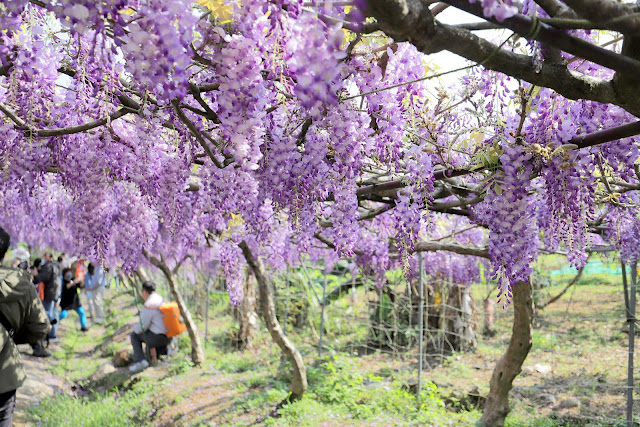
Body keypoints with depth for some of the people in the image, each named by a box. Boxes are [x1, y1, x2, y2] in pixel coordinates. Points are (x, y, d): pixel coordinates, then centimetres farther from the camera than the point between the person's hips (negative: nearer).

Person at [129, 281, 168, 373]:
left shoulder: (148, 306, -18)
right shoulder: (162, 299, 8)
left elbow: (142, 326, -13)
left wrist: (135, 327, 10)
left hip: (158, 338, -8)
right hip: (169, 336, 8)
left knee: (134, 335, 13)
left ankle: (140, 361, 2)